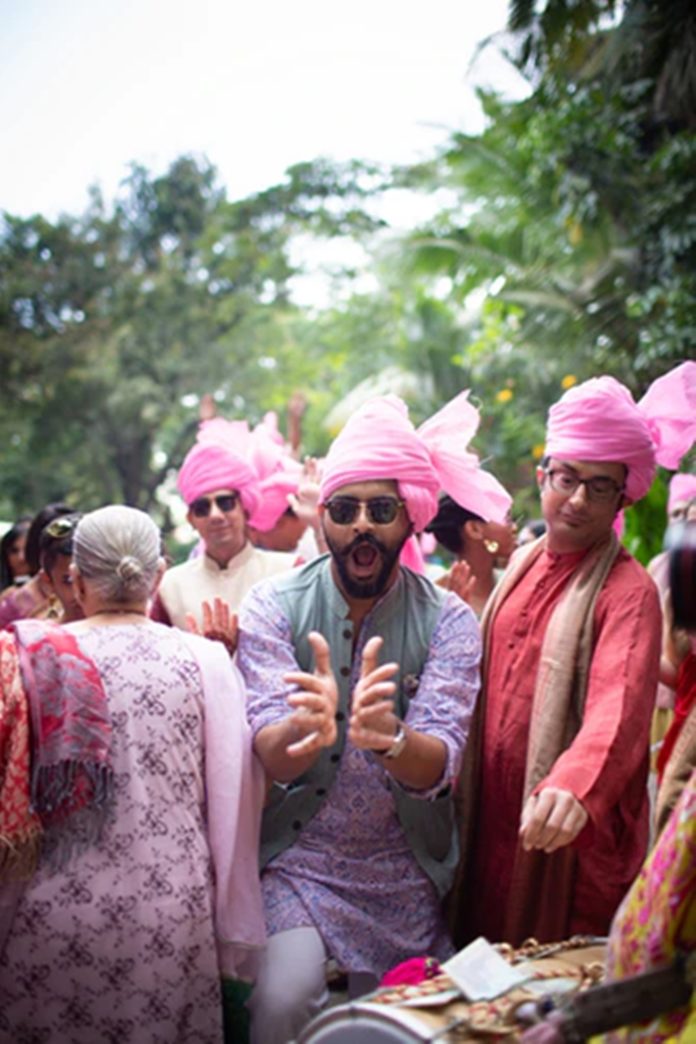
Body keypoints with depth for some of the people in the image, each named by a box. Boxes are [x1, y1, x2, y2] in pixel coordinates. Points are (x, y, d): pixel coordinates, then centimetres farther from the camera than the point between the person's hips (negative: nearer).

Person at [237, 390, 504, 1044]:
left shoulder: (447, 621, -9)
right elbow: (269, 755, -20)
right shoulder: (274, 606, -11)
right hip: (297, 857, -1)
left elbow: (436, 765, -20)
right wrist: (303, 731, -44)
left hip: (405, 873, 2)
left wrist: (389, 739, -44)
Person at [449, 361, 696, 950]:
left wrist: (576, 785, -46)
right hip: (492, 813, 6)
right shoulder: (523, 564, 10)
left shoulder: (629, 590, -14)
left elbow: (620, 703, -31)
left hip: (571, 832, -6)